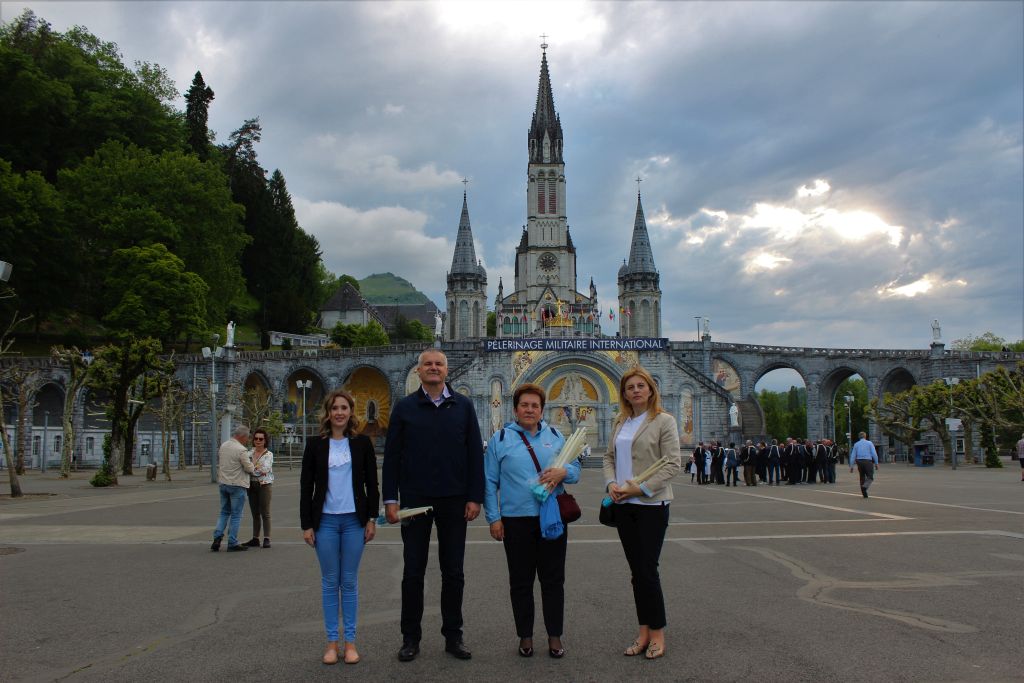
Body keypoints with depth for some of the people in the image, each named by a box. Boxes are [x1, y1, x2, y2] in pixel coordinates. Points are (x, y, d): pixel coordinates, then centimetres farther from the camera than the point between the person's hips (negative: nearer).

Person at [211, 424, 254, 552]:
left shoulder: (223, 446, 6)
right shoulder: (241, 450, -18)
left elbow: (218, 464, 16)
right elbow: (249, 468, -14)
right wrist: (251, 464, 7)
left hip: (223, 483, 7)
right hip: (237, 484, -7)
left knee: (224, 512, 18)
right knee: (236, 515, 1)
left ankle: (217, 536, 4)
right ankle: (232, 543, 4)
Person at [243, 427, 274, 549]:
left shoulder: (269, 454, -5)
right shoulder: (250, 453, 10)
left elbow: (265, 470, -17)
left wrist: (252, 468, -16)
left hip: (264, 485, -5)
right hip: (252, 485, 5)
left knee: (265, 513, -2)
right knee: (255, 513, 10)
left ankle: (266, 539, 2)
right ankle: (255, 539, 16)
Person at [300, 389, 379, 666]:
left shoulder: (362, 443, 1)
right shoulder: (315, 444, 0)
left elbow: (372, 483, 4)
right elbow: (306, 486, 2)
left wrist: (372, 518, 0)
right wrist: (306, 525, -1)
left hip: (354, 521, 0)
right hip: (325, 521, 0)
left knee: (350, 581, 6)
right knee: (330, 582, 6)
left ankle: (350, 641, 15)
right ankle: (332, 641, 16)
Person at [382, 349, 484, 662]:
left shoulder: (463, 406, 4)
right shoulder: (404, 407, 3)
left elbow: (475, 453, 3)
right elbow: (392, 456, 2)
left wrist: (475, 497, -3)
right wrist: (390, 499, -4)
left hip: (454, 501, 1)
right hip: (415, 500, -1)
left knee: (453, 572, 8)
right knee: (413, 572, 6)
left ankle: (453, 636, 19)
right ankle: (410, 638, 18)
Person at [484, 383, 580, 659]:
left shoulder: (555, 436, 9)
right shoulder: (500, 438, 2)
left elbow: (575, 469, 9)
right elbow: (490, 482, 1)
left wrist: (563, 471, -15)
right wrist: (494, 518, -4)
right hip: (516, 521, -2)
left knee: (553, 580, 7)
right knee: (521, 582, 7)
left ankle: (554, 636, 18)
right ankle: (525, 636, 21)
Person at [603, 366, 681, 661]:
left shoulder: (663, 421, -6)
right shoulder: (620, 423, 11)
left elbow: (672, 463, -12)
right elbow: (609, 456, 15)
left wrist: (641, 488, -17)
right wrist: (611, 483, -4)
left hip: (652, 504, -5)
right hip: (624, 505, 6)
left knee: (647, 569, -5)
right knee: (636, 570, 10)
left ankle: (657, 633, 10)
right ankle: (644, 631, 19)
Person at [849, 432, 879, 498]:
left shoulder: (856, 444, 9)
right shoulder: (869, 443, 3)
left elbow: (853, 456, 6)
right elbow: (874, 454, -5)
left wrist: (851, 466, 8)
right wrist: (876, 463, 1)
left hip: (859, 462, 3)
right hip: (868, 461, -3)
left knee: (862, 477, 12)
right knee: (870, 477, 4)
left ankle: (864, 494, 13)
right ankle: (865, 486, -26)